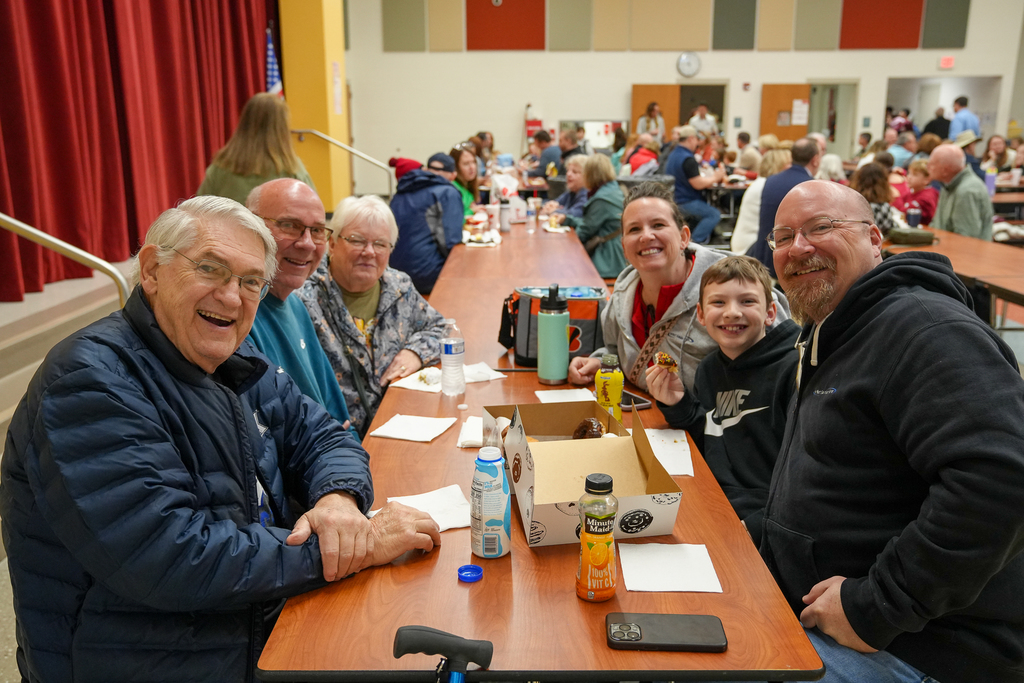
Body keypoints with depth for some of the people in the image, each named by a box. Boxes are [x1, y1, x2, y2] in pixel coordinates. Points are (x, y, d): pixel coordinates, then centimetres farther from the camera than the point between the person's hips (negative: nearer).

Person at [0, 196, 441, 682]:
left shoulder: (236, 363, 6)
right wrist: (357, 549, -24)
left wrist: (340, 498, -16)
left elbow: (320, 436, 9)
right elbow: (172, 560, -27)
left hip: (268, 632, 7)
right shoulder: (91, 383, -20)